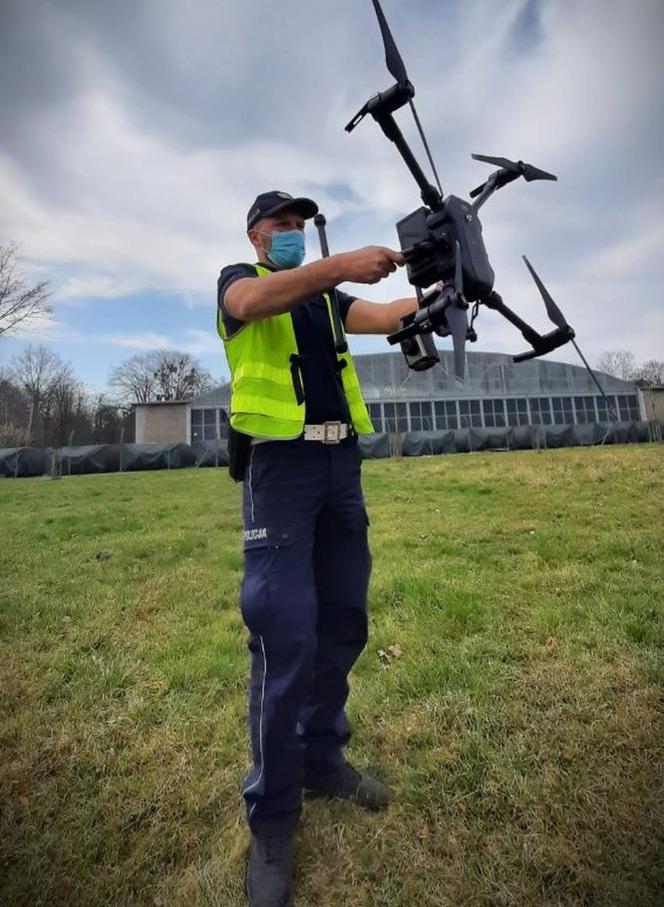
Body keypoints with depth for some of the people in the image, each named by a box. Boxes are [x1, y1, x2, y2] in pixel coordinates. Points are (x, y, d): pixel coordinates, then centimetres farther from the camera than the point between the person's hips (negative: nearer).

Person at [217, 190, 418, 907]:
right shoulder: (237, 278, 11)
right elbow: (254, 301, -15)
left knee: (343, 623, 10)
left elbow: (384, 317, 10)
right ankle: (272, 814, 10)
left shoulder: (326, 298, 26)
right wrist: (343, 266, -26)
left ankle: (322, 758, 30)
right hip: (279, 463, -6)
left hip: (340, 461, 6)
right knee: (286, 639, -9)